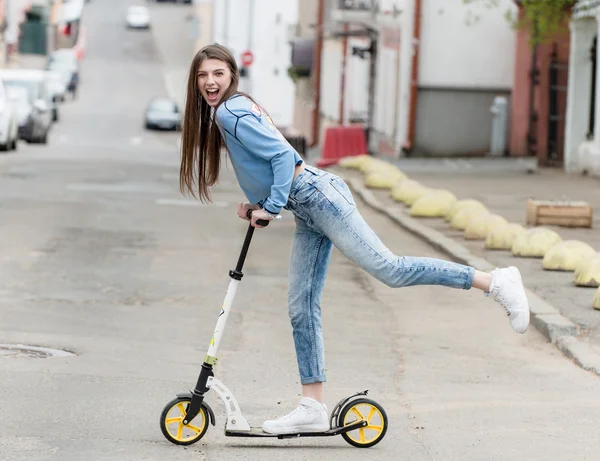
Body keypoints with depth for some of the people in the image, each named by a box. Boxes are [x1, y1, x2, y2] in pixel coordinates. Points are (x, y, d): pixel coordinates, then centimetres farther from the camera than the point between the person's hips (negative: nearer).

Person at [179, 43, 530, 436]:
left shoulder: (232, 113, -9)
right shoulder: (227, 113, 21)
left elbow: (283, 154, -18)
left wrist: (271, 207, -14)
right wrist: (255, 204, 13)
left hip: (316, 195, -10)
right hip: (307, 211, 10)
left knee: (389, 269, -17)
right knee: (301, 307, 5)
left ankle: (494, 282, -15)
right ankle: (313, 407, 5)